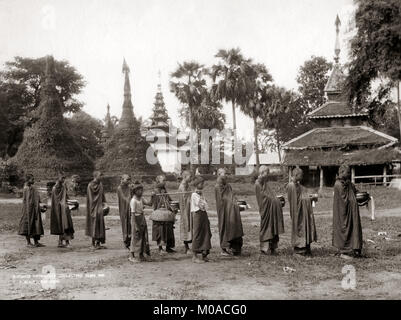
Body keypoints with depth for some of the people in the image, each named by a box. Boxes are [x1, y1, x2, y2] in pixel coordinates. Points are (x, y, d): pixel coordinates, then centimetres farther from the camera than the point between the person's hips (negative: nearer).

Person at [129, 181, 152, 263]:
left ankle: (141, 255, 22)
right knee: (136, 237, -1)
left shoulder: (141, 199, 6)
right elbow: (133, 214, -19)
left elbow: (149, 203, 11)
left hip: (142, 218, 8)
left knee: (144, 237, 12)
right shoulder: (133, 201, -17)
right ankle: (133, 256, 9)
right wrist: (136, 225, -20)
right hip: (136, 219, -8)